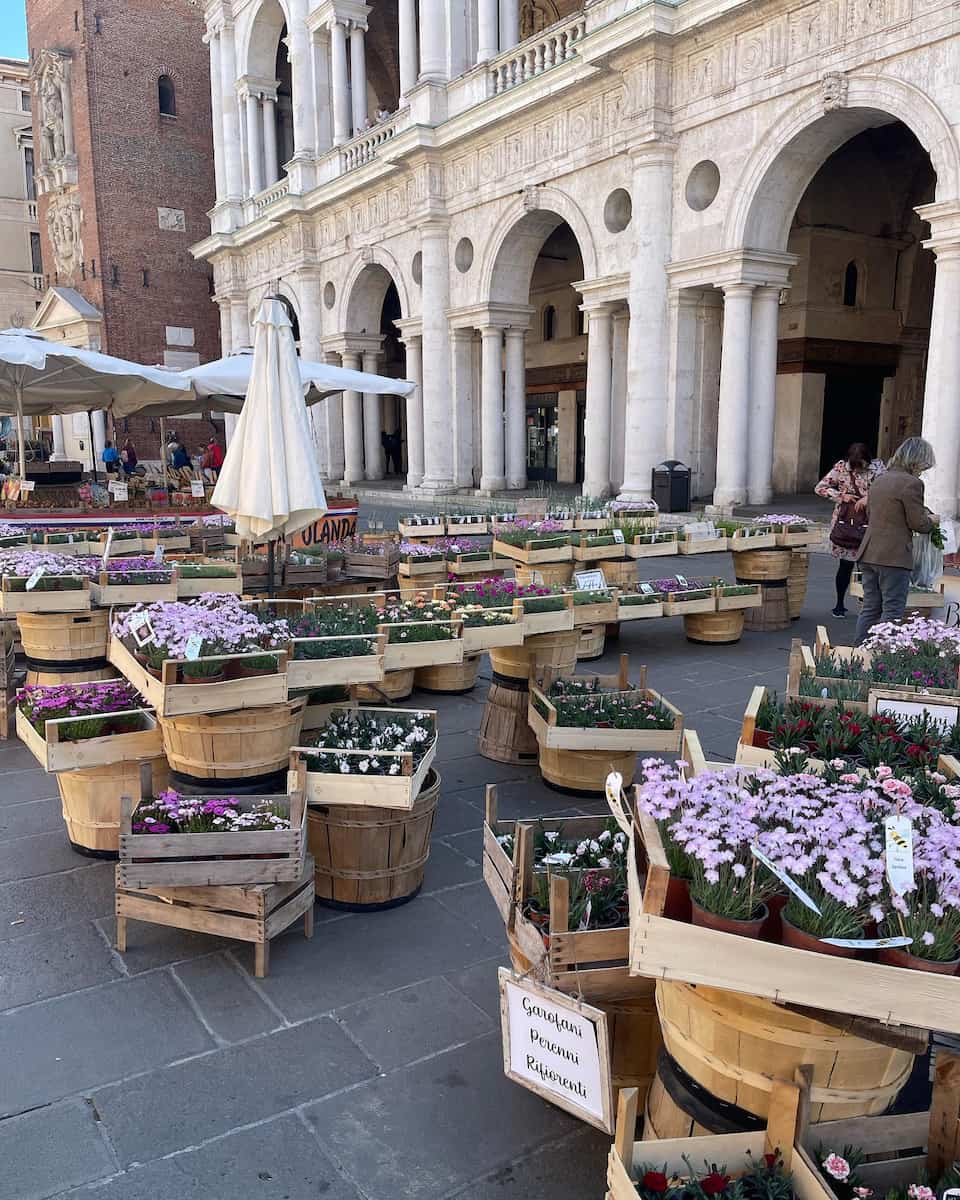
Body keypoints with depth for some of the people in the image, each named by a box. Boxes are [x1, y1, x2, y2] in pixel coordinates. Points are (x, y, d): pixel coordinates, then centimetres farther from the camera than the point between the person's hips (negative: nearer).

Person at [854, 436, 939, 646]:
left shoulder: (879, 480, 13)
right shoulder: (911, 483, -12)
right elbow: (918, 524, -12)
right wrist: (932, 520, 11)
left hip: (869, 555, 8)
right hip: (894, 557, -8)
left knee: (870, 609, 14)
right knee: (892, 612, 0)